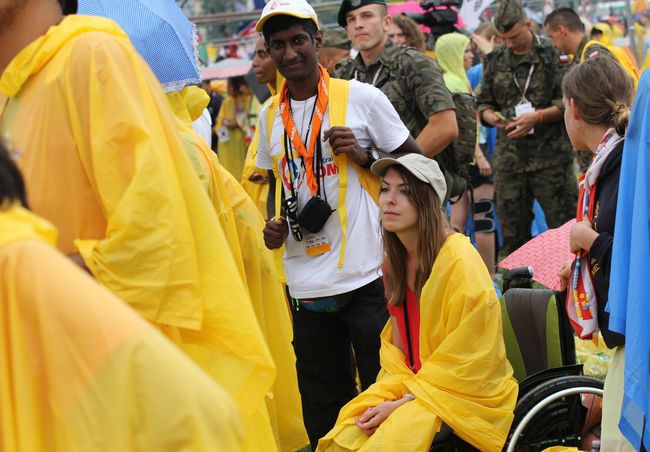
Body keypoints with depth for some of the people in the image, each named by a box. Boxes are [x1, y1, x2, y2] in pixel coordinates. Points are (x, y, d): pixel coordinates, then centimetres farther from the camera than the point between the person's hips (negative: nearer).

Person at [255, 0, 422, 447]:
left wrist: (364, 155, -13)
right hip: (307, 287, 5)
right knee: (323, 412, 12)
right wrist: (274, 223, 6)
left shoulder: (361, 98, -3)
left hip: (366, 277, -4)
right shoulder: (270, 115, 11)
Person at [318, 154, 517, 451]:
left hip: (464, 392, -6)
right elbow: (397, 343, 12)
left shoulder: (460, 262, -18)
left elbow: (465, 362, -16)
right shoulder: (395, 261, 6)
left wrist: (402, 404, -17)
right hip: (410, 381, 6)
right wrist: (385, 400, -6)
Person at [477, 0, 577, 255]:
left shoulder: (552, 54, -2)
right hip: (509, 157, 4)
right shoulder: (495, 60, 11)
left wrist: (537, 117, -17)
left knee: (563, 228, -1)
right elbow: (483, 104, 16)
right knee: (512, 235, 10)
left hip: (551, 156, -4)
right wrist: (492, 116, -6)